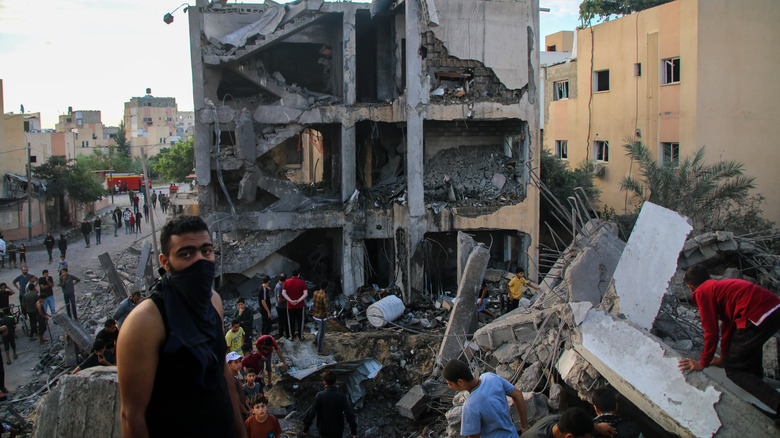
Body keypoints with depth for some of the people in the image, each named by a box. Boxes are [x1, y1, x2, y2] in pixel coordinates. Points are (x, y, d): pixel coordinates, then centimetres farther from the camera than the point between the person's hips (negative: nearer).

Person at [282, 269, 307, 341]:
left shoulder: (287, 282, -2)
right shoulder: (302, 282, -8)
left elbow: (283, 293, -8)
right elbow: (306, 294, -15)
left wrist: (290, 301, -15)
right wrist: (298, 301, -18)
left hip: (290, 305, 1)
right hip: (300, 305, -1)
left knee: (291, 321, 13)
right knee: (300, 321, 12)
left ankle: (292, 336, 21)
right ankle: (300, 336, 19)